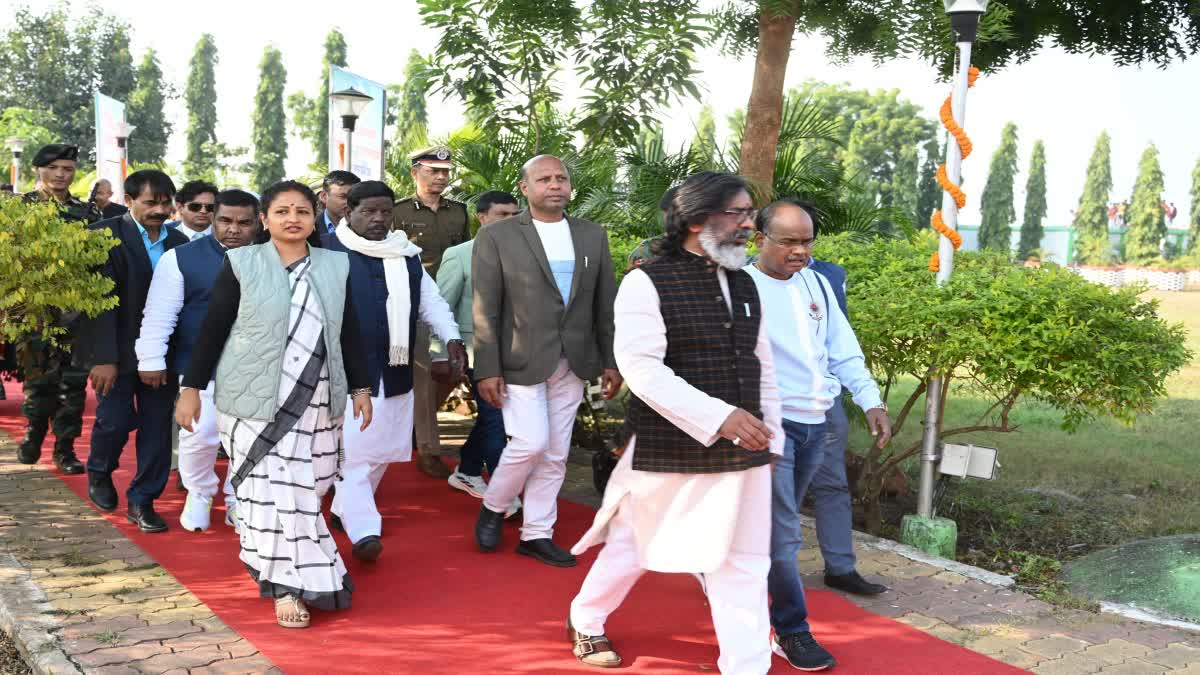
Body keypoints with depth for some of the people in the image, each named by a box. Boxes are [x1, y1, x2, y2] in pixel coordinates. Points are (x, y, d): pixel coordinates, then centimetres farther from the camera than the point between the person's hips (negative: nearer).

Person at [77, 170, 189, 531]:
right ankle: (99, 472, 31)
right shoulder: (106, 235, -7)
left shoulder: (178, 242, 5)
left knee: (157, 427, 4)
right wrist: (105, 358, -18)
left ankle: (142, 501, 17)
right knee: (116, 419, -1)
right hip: (117, 349, -4)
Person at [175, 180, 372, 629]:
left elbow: (349, 333, 13)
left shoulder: (336, 266, 9)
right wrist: (191, 387, -2)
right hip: (256, 397, -3)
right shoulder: (241, 263, 0)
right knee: (270, 489, -5)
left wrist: (360, 387, 10)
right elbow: (212, 329, 1)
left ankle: (269, 562, 27)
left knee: (303, 489, 4)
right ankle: (287, 587, 4)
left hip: (317, 400, 3)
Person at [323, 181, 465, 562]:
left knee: (382, 450, 14)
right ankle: (362, 530, -8)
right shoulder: (329, 252, -7)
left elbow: (431, 300, 14)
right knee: (353, 451, -10)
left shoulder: (407, 255, 12)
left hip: (396, 373, 7)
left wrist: (452, 338, -1)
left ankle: (343, 510, 30)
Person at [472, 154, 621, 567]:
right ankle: (493, 506, 16)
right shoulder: (497, 237, -4)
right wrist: (487, 370, -11)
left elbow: (605, 304, 11)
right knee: (530, 443, -11)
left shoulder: (593, 236, 9)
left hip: (573, 363, 4)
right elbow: (485, 310, -6)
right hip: (521, 361, -4)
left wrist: (611, 361, 7)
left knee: (555, 454, 8)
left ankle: (537, 534, 21)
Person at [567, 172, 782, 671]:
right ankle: (585, 621, 39)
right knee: (634, 545, 13)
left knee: (743, 563, 6)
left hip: (741, 455, 5)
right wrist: (718, 417, -26)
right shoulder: (648, 283, -11)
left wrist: (769, 436, 13)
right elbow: (641, 367, -21)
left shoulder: (744, 285, 10)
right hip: (669, 452, -5)